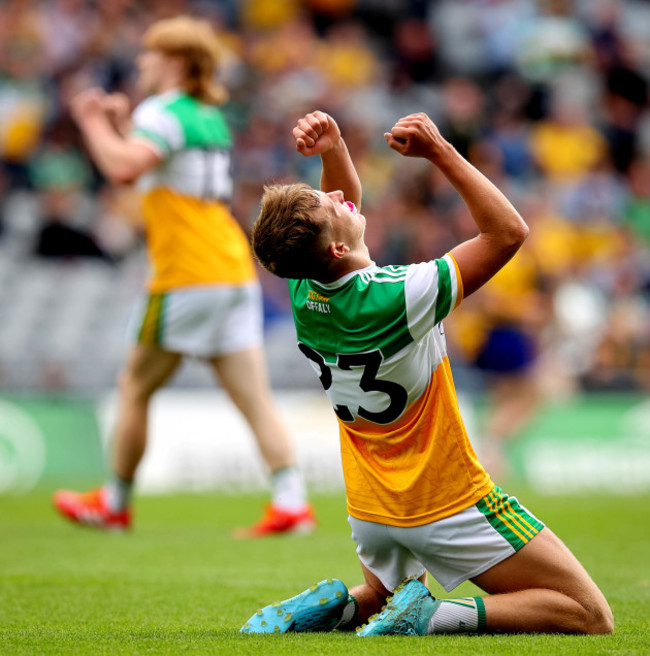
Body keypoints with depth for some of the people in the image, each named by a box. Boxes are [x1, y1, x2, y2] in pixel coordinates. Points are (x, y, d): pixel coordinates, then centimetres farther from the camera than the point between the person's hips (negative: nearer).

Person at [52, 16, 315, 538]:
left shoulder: (162, 113, -8)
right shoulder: (211, 118, 20)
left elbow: (124, 168, -26)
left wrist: (93, 123, -10)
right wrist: (121, 124, 28)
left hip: (187, 279, -8)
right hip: (235, 274, 8)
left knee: (135, 389, 7)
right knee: (255, 397, 0)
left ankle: (114, 505, 16)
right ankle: (292, 503, -12)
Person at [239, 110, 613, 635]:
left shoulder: (305, 292, -9)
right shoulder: (397, 298, -30)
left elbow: (346, 198, 11)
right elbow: (509, 230, -20)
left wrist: (333, 149, -8)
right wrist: (439, 152, -22)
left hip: (370, 508, 7)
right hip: (447, 506, -7)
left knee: (382, 593, 37)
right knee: (591, 617, -4)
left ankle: (338, 605, 5)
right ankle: (432, 616, -18)